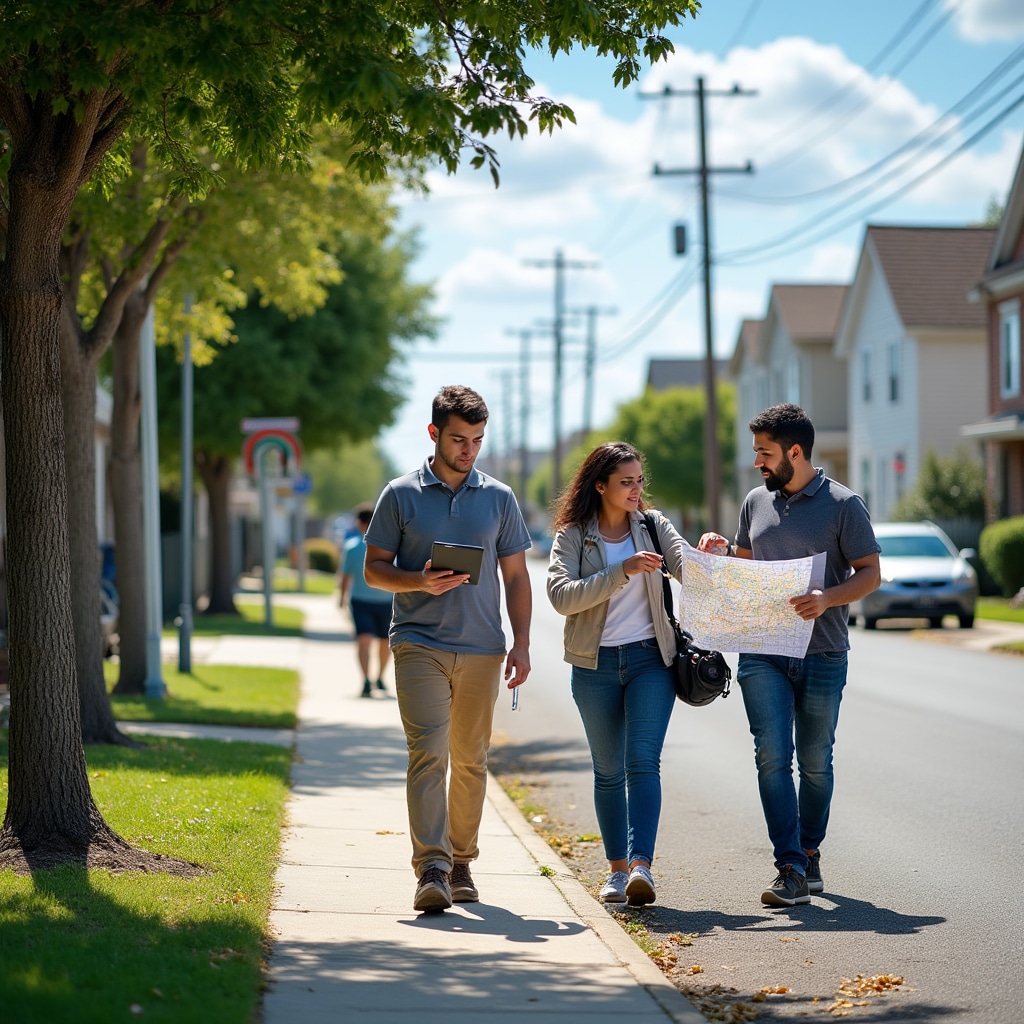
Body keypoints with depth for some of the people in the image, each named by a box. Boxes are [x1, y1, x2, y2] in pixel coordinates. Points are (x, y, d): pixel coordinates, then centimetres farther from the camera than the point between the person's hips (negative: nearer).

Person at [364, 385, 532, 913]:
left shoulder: (499, 498, 9)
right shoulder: (401, 494, 3)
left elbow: (516, 577, 12)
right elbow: (374, 568, 5)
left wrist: (522, 644, 3)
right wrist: (421, 582, -14)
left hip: (482, 649, 3)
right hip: (419, 645, -3)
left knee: (470, 760, 9)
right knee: (428, 753, -14)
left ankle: (461, 862, 21)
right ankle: (431, 868, -20)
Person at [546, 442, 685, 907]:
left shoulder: (653, 525, 4)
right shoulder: (573, 535, -2)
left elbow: (686, 569, -7)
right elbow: (561, 595, -16)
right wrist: (622, 572, -24)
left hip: (650, 658, 0)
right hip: (596, 664, 0)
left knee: (643, 760, -13)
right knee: (609, 770, 8)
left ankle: (641, 864, -22)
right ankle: (617, 869, 17)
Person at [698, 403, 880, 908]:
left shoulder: (843, 504, -2)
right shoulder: (756, 502, 12)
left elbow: (870, 574, -4)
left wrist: (828, 598, -21)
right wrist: (722, 551, 3)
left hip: (822, 654, -3)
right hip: (762, 653, 3)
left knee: (815, 761, 7)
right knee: (772, 756, -10)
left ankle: (810, 854, 26)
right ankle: (792, 868, -13)